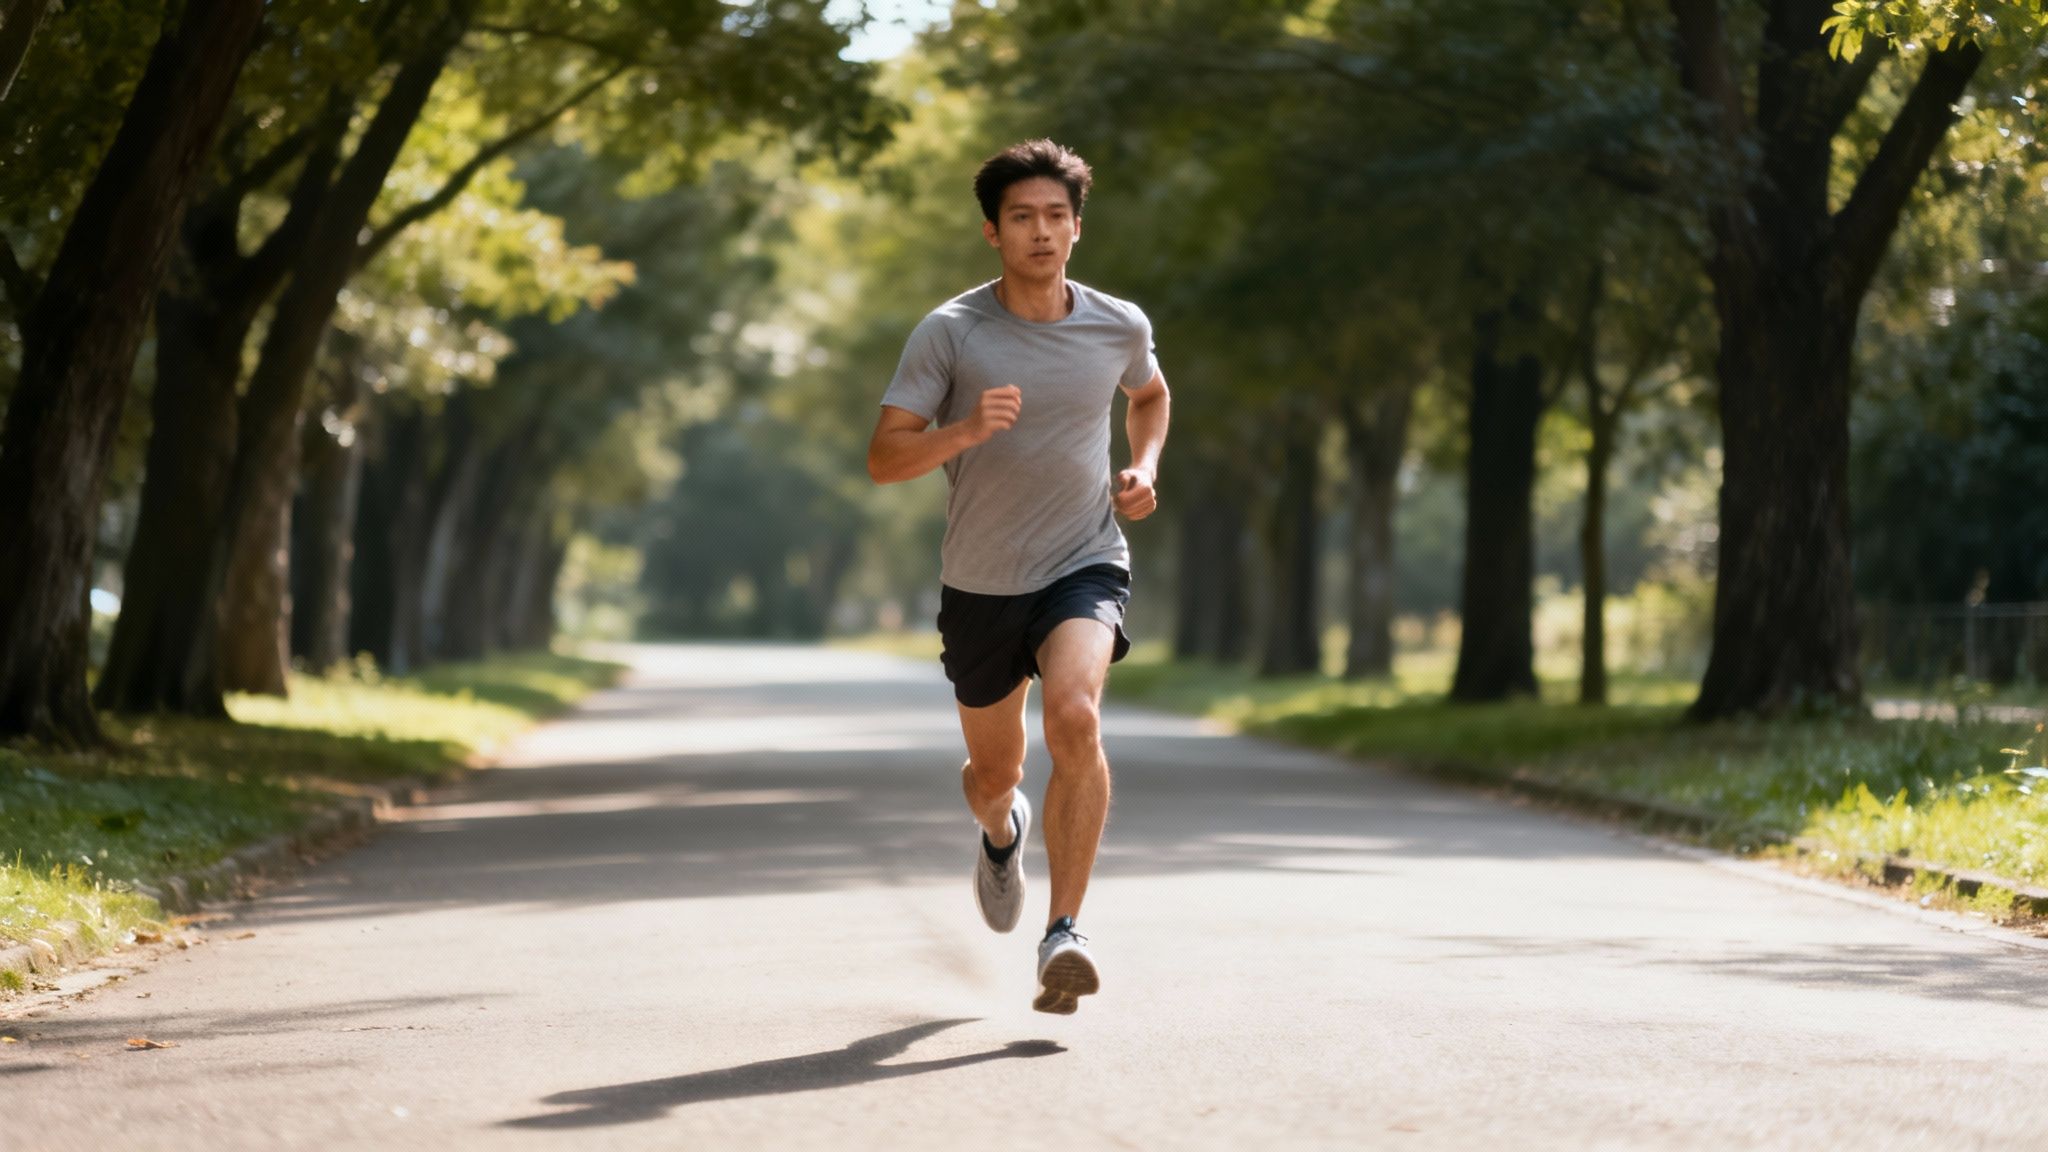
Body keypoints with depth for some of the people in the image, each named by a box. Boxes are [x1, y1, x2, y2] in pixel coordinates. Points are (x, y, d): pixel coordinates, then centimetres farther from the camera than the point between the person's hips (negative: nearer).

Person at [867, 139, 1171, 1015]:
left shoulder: (1119, 327, -1)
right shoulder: (949, 332, -10)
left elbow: (1150, 394, 24)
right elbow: (884, 458, -13)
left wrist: (1145, 468, 5)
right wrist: (967, 430, -30)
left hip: (1085, 565, 0)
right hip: (981, 582, 1)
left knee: (1075, 717, -29)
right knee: (995, 770, 14)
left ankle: (1063, 935, -27)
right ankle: (1001, 831, 55)